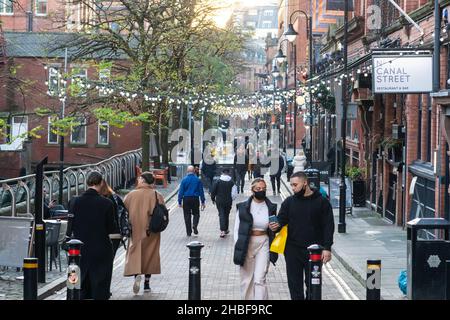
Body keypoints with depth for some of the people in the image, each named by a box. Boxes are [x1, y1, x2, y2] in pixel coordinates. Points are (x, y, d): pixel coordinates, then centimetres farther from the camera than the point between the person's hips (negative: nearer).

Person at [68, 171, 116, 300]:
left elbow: (70, 227, 0)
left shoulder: (74, 202, -6)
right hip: (101, 250, -3)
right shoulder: (107, 203, -13)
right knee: (100, 288, 6)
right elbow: (112, 229, -8)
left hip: (80, 250, 3)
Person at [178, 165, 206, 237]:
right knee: (196, 214, 16)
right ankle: (195, 226, -10)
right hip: (195, 199, 0)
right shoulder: (198, 180, 0)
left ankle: (189, 232, 8)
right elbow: (201, 191, 3)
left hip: (186, 199, 0)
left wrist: (179, 202, 2)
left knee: (187, 215, 7)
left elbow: (181, 191, -3)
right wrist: (203, 202, 9)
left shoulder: (184, 180, -3)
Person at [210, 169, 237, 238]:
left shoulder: (218, 181, -5)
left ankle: (222, 230, -17)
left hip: (219, 201, -1)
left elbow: (213, 191, -2)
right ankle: (226, 229, 27)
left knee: (221, 215, -2)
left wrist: (213, 199, 12)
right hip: (228, 201, 1)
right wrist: (231, 199, 9)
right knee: (226, 215, 17)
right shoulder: (231, 182, -4)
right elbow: (234, 192, -7)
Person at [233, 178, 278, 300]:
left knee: (260, 279, -9)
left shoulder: (271, 207, 2)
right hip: (246, 244, 0)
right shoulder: (243, 207, -3)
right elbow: (237, 228, 1)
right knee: (246, 279, 7)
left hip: (263, 244, 0)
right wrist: (238, 248, -4)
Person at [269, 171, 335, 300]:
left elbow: (328, 226, -2)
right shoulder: (289, 202, 8)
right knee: (295, 284, 5)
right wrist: (276, 226, -18)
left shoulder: (321, 202, -1)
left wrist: (327, 248, -10)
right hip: (293, 250, 3)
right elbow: (281, 220, 6)